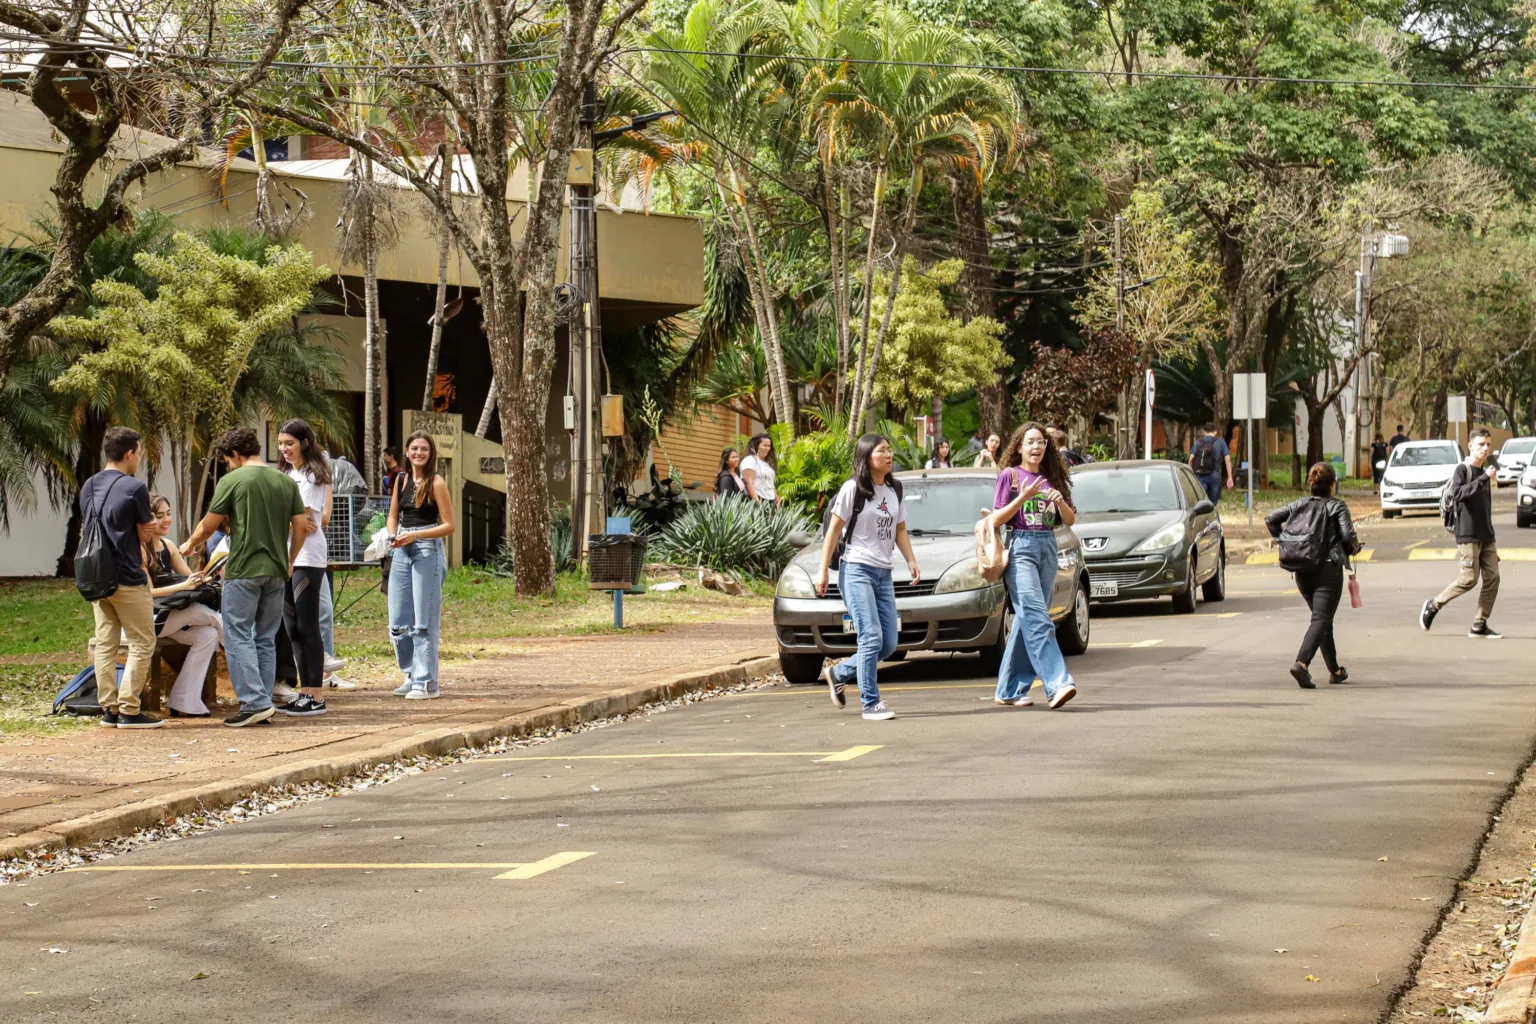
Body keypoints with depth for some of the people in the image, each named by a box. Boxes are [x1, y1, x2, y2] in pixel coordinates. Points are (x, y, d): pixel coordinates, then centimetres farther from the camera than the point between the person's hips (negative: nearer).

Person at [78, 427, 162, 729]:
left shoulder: (88, 487, 10)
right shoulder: (134, 488, -12)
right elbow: (146, 534, -5)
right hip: (127, 577, -7)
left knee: (105, 642, 9)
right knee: (142, 643, 0)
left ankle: (109, 708, 9)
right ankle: (129, 710, -5)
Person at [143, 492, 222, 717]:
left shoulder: (167, 546, 15)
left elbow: (190, 577, 13)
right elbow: (148, 593, -17)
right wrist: (183, 586, -26)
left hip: (169, 618, 8)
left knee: (207, 635, -15)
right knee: (211, 615, -19)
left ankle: (185, 704, -14)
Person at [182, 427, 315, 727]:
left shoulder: (233, 480, -6)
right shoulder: (285, 481, 9)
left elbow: (209, 524, 0)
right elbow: (301, 525, 8)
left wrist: (190, 544, 19)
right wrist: (289, 560, 20)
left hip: (244, 570, -6)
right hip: (276, 571, 6)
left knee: (238, 637, -2)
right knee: (266, 639, 11)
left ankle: (254, 702, -12)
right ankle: (263, 704, 11)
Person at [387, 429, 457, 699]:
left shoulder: (436, 483, -5)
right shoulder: (401, 480, 11)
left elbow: (448, 526, -7)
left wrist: (415, 535, -16)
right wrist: (393, 535, -2)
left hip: (428, 550, -6)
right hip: (401, 552, 6)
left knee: (423, 621, -6)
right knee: (398, 623, 5)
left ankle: (426, 682, -2)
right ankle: (412, 675, 18)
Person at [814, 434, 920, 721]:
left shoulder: (894, 490, 12)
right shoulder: (853, 489, -6)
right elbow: (834, 530, -4)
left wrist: (911, 560, 1)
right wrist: (823, 570, -8)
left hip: (884, 573, 7)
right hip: (856, 570, -7)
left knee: (888, 644, 5)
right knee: (872, 638, -14)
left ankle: (838, 673, 25)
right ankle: (871, 704, -9)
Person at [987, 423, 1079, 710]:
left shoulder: (1052, 478, 15)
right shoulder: (1010, 475, 2)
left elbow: (1070, 520, 14)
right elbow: (996, 520, -3)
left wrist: (1061, 502, -7)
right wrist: (1023, 497, -14)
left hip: (1048, 548, 6)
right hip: (1021, 548, -5)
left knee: (1027, 620, 5)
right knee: (1037, 620, -16)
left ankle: (1010, 689, 11)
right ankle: (1057, 685, -27)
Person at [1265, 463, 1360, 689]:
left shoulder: (1299, 504, 9)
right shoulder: (1337, 506, -4)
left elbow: (1271, 519, 4)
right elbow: (1348, 535, -14)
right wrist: (1353, 549, 6)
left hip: (1302, 570, 5)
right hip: (1328, 569, -5)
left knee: (1323, 619, 19)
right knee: (1321, 619, -10)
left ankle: (1335, 670, 25)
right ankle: (1301, 663, -31)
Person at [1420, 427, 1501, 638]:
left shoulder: (1484, 472, 17)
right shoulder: (1462, 470, -6)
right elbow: (1457, 493, -25)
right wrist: (1483, 479, -29)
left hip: (1486, 536, 7)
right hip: (1468, 535, -7)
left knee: (1492, 578, -2)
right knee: (1469, 579, -10)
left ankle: (1479, 626, 3)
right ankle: (1433, 606, 9)